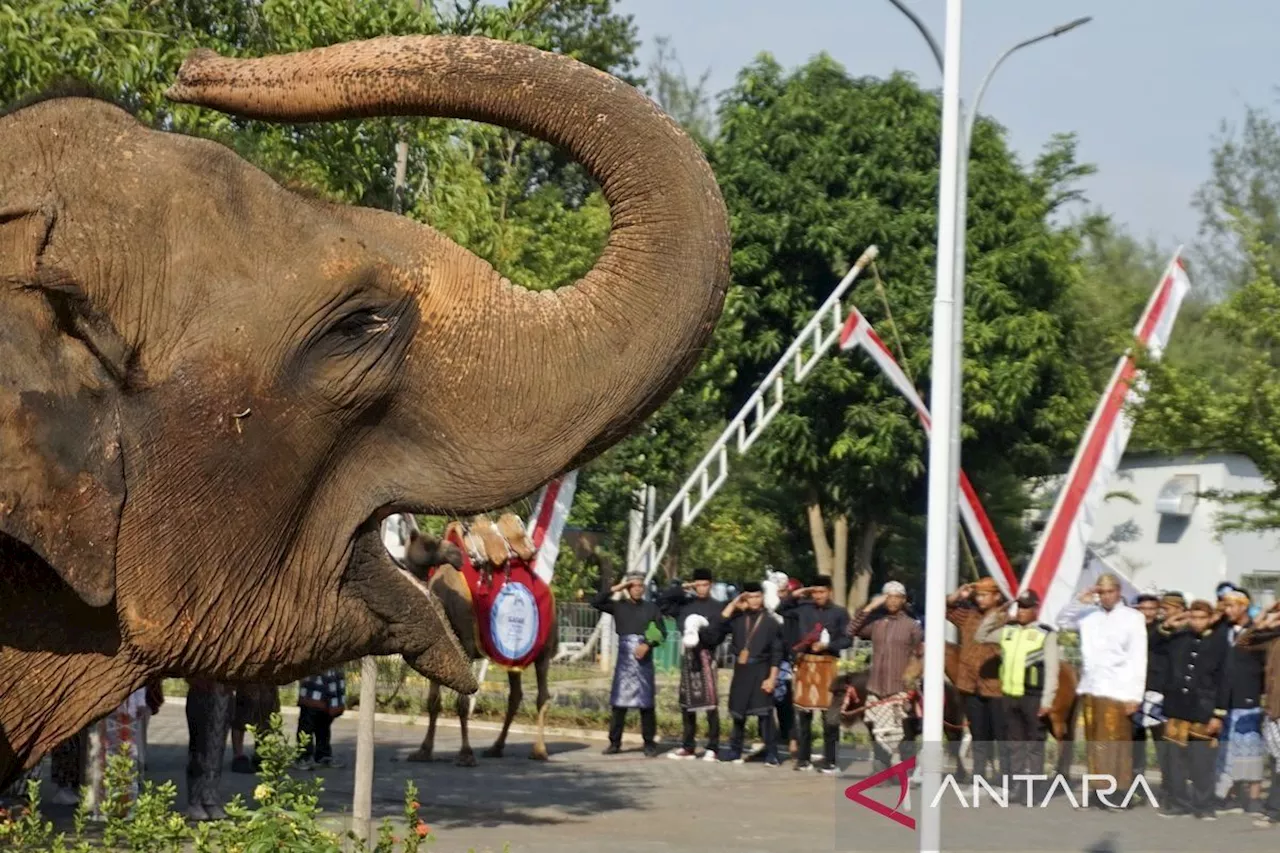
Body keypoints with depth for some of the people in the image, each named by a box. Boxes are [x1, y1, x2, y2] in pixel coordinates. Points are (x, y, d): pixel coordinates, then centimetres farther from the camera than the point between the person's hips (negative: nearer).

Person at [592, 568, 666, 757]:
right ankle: (615, 742, 4)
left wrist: (647, 645, -11)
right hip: (624, 658, 0)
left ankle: (649, 743, 3)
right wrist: (615, 588, -3)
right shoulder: (619, 606, 8)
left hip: (644, 658, 0)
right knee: (619, 701, -1)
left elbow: (661, 633, 5)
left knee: (646, 702, -2)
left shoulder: (651, 608, 8)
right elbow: (596, 602, -1)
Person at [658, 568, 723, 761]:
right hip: (688, 655, 5)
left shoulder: (717, 607, 0)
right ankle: (688, 747, 16)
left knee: (710, 703, -9)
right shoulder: (685, 604, 11)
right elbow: (662, 604, 5)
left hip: (706, 656, -5)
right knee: (687, 703, 9)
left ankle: (713, 748, -7)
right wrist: (679, 588, 1)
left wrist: (703, 632, -21)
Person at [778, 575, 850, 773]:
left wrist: (826, 646, -14)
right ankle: (803, 758, 14)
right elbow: (780, 610, 16)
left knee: (829, 715, -4)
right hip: (804, 663, 3)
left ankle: (829, 760, 2)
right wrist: (794, 596, 5)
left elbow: (847, 640, -2)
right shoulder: (804, 607, 8)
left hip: (827, 664, -3)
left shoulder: (839, 613, 1)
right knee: (803, 713, 6)